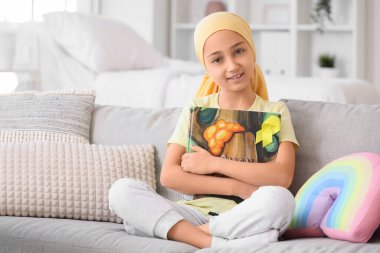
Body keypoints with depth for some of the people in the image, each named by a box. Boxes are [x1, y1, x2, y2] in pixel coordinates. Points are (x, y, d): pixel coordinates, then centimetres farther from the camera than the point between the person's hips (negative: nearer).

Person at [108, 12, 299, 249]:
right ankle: (218, 243, -33)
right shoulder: (195, 110, 12)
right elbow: (169, 175, -1)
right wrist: (236, 187, -11)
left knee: (279, 199, -36)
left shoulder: (275, 111, 7)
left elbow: (282, 176, -10)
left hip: (245, 218, -2)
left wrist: (214, 163, -9)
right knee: (122, 190, -21)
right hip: (197, 211, 2)